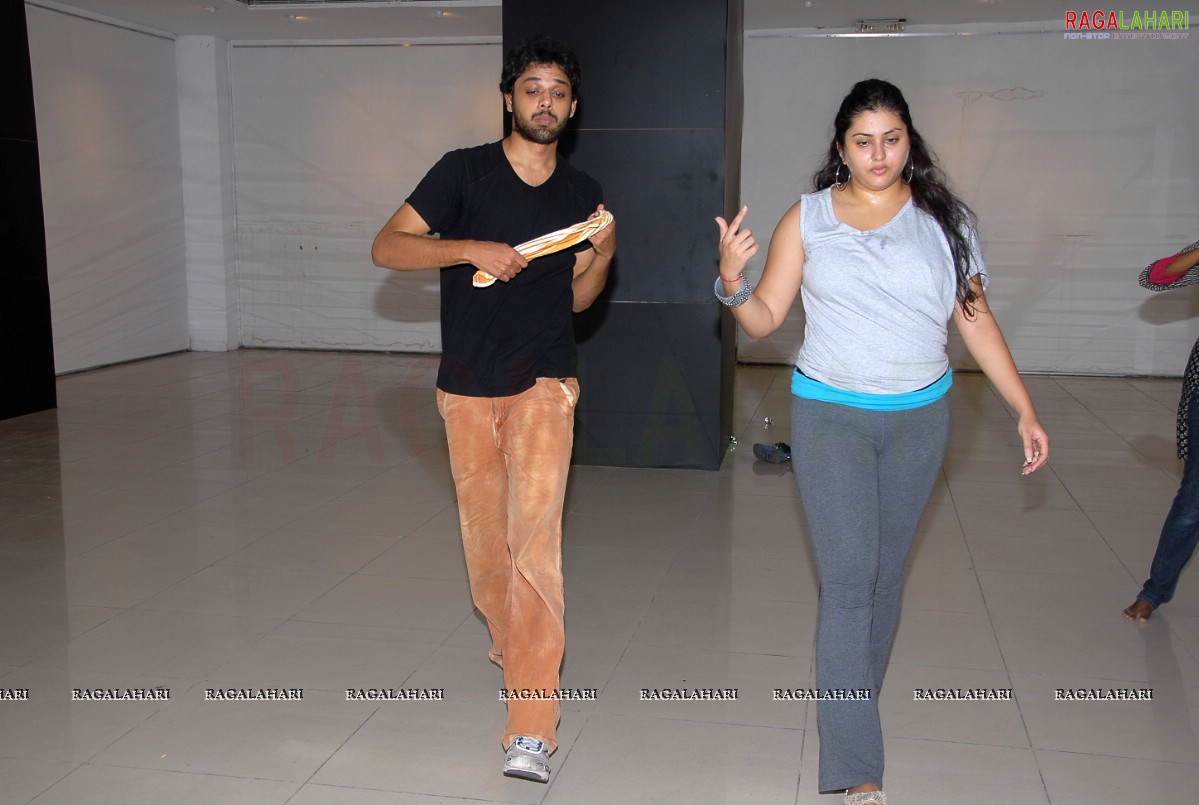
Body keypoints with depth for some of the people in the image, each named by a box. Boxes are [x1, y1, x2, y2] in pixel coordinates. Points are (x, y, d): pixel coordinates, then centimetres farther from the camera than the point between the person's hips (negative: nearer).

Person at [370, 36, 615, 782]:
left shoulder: (583, 191, 9)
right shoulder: (464, 170, 0)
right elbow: (386, 247, -7)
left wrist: (603, 257, -5)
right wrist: (472, 249, -20)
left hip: (544, 382, 0)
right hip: (468, 385, 0)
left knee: (536, 538, -12)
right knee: (484, 533, 9)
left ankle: (533, 726, -12)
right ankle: (508, 643, 38)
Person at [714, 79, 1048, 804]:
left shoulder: (944, 219, 3)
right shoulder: (808, 219, -1)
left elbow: (977, 319, 6)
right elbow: (765, 318, -2)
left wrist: (1026, 410, 3)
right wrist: (733, 281, -23)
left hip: (919, 418, 3)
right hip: (830, 415, -2)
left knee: (888, 573, 13)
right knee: (848, 580, -9)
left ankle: (854, 704, 36)